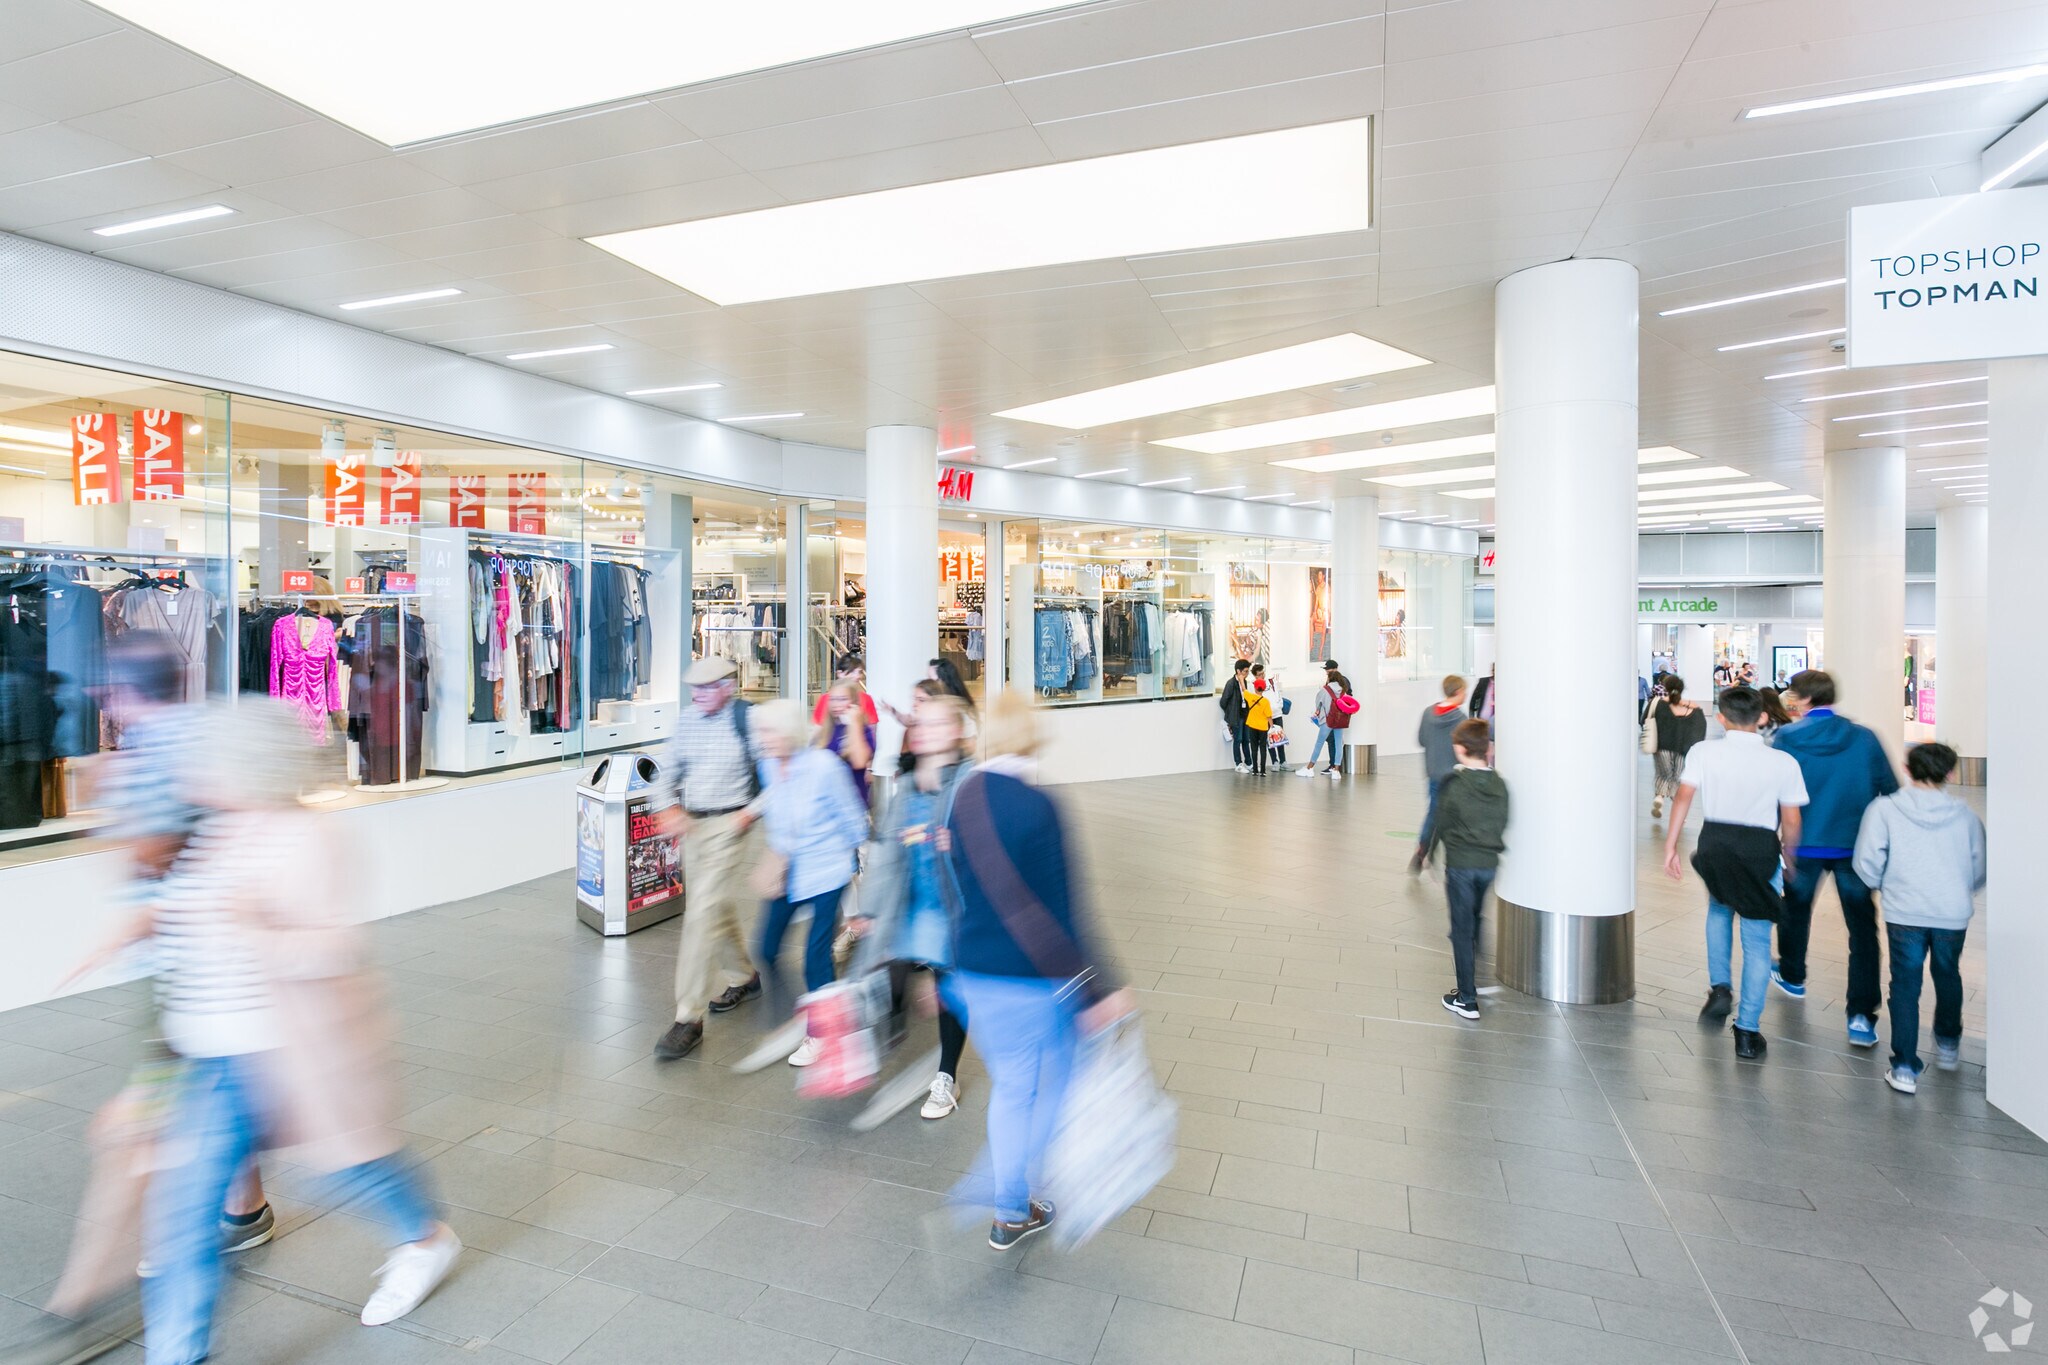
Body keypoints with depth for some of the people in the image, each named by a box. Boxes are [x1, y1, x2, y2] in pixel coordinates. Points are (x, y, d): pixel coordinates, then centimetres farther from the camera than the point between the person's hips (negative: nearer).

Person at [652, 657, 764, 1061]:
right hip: (692, 824, 7)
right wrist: (670, 807, -1)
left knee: (703, 915, -10)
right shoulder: (687, 718, 5)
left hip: (728, 826, -7)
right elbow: (669, 768, 14)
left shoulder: (747, 719, -12)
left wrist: (751, 812, -15)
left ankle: (688, 1019, -4)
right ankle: (744, 977, 42)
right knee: (717, 910, 19)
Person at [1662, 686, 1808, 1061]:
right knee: (1757, 942, 8)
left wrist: (1671, 846, -6)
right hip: (1762, 850, -1)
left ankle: (1720, 987, 15)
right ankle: (1747, 1032, 12)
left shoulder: (1703, 752, -4)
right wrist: (1788, 858, 15)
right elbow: (1791, 821, -1)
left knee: (1719, 911, 30)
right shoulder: (1783, 762, -3)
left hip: (1716, 845, 1)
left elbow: (1684, 796, -10)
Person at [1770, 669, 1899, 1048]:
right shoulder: (1863, 738, -4)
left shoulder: (1787, 738, -9)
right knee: (1862, 927, 5)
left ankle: (1792, 976, 42)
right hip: (1855, 846, 1)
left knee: (1796, 909, 21)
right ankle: (1861, 1016, -1)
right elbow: (1891, 791, 3)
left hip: (1804, 844, -1)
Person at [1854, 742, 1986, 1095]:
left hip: (1904, 912, -3)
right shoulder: (1965, 815, 1)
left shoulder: (1885, 808, -7)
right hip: (1953, 912, 3)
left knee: (1905, 986, 6)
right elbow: (1980, 870, 7)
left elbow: (1867, 863, -9)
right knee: (1948, 977, 25)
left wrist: (1883, 887, 11)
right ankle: (1948, 1044, 45)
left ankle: (1905, 1068, 6)